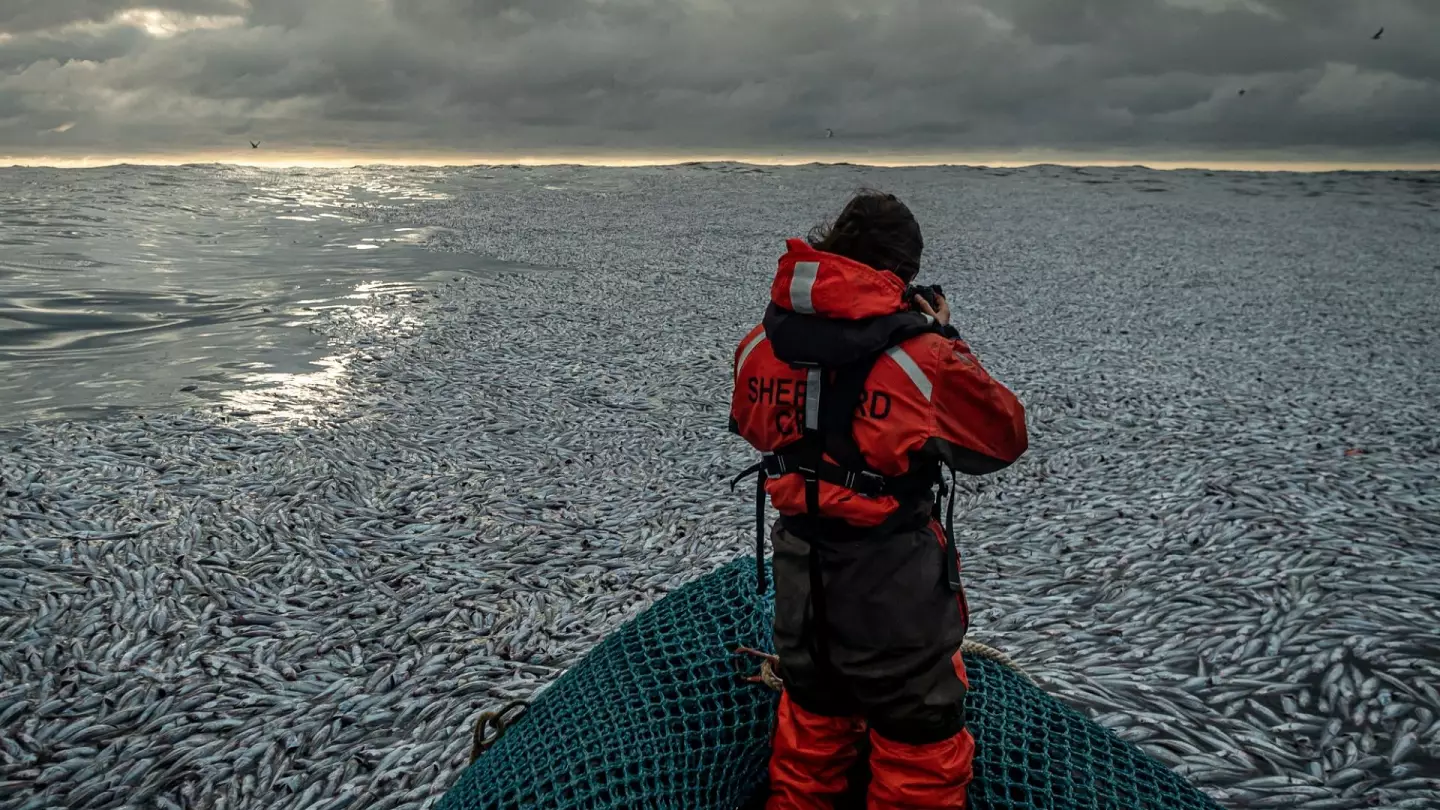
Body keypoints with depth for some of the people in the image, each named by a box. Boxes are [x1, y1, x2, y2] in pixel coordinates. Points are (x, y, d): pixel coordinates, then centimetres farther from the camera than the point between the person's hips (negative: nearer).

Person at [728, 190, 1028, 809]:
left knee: (811, 711, 28)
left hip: (798, 565, 5)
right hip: (890, 575, -5)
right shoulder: (922, 356, -20)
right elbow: (1004, 439, -6)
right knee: (920, 738, 14)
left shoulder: (760, 343, -6)